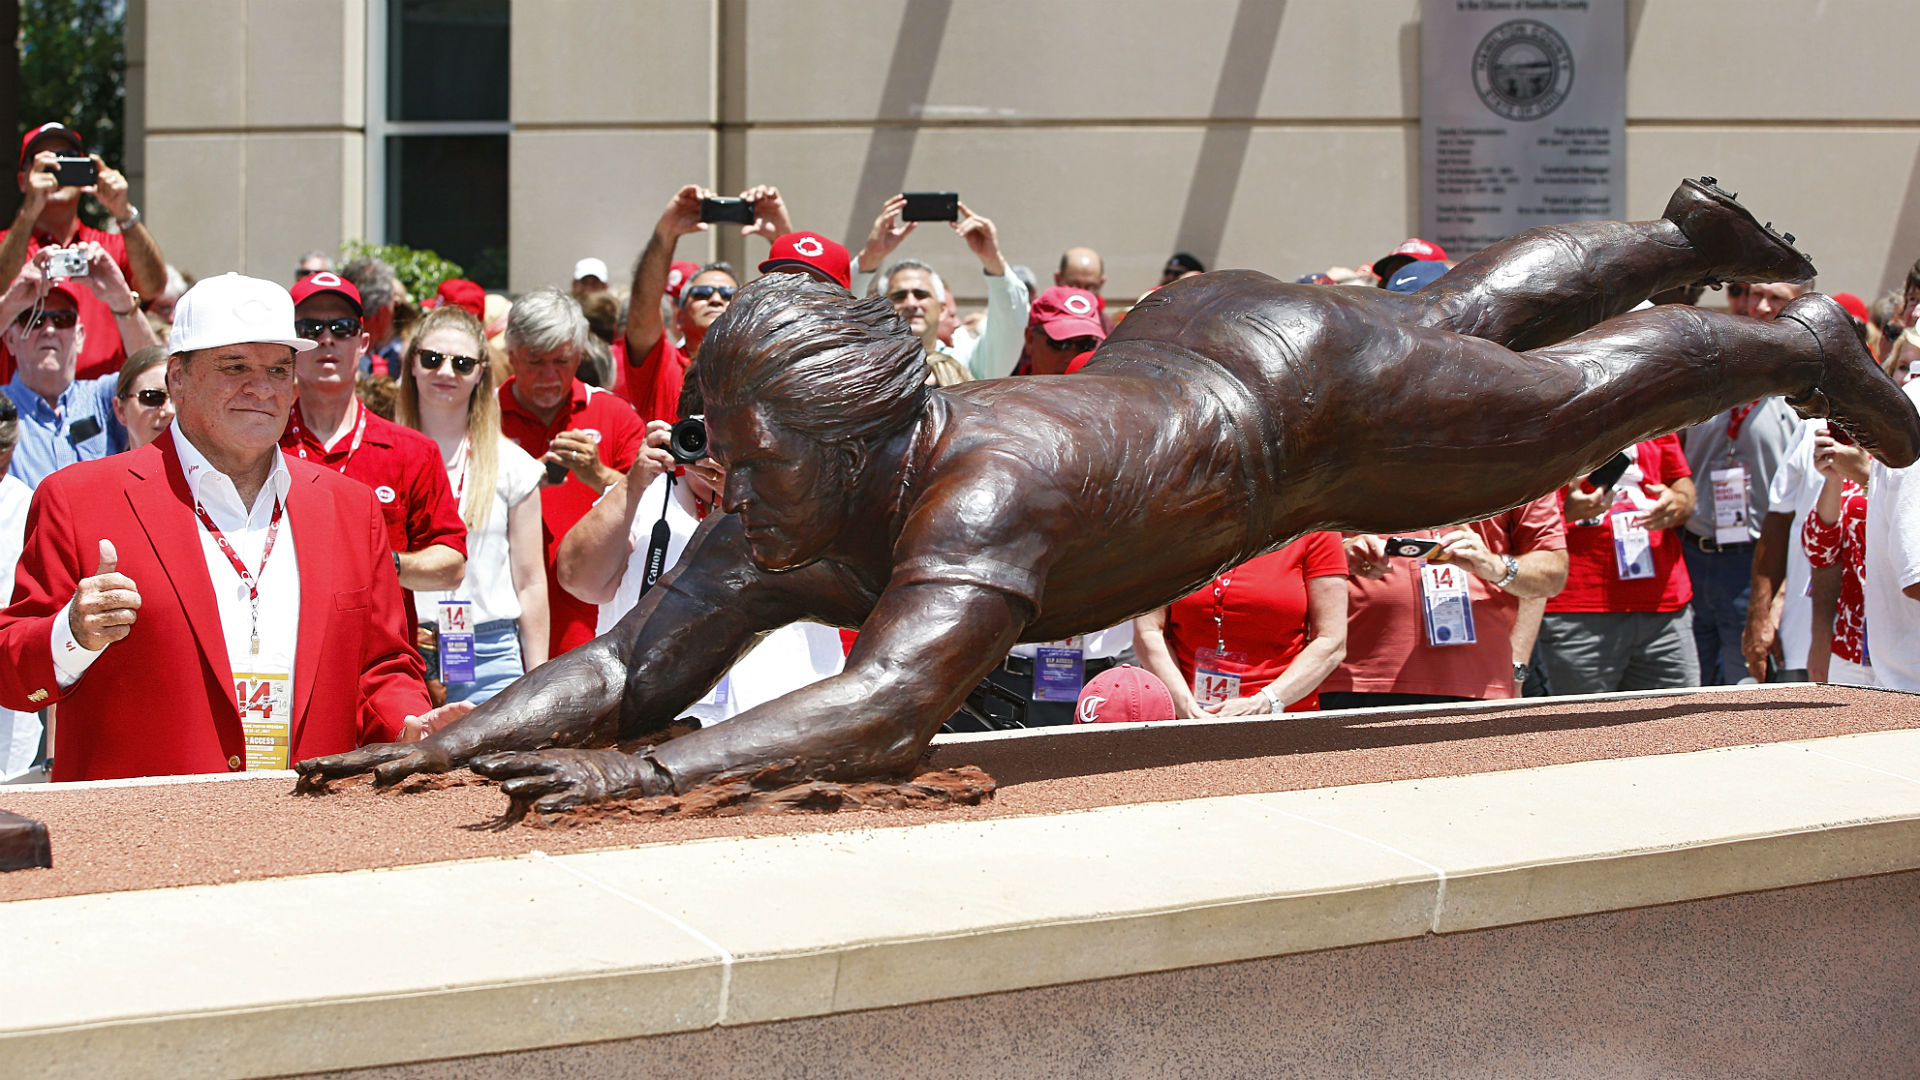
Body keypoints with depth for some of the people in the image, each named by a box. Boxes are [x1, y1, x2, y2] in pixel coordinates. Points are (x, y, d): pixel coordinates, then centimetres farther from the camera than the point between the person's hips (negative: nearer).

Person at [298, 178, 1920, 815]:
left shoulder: (984, 483, -48)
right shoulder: (781, 529, -26)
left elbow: (890, 712, -60)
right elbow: (627, 669, -29)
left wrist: (640, 774, -68)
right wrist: (453, 741, -45)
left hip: (1301, 387, -7)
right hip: (1176, 350, 7)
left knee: (1577, 388, 20)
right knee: (1473, 314, 32)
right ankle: (1686, 233, 61)